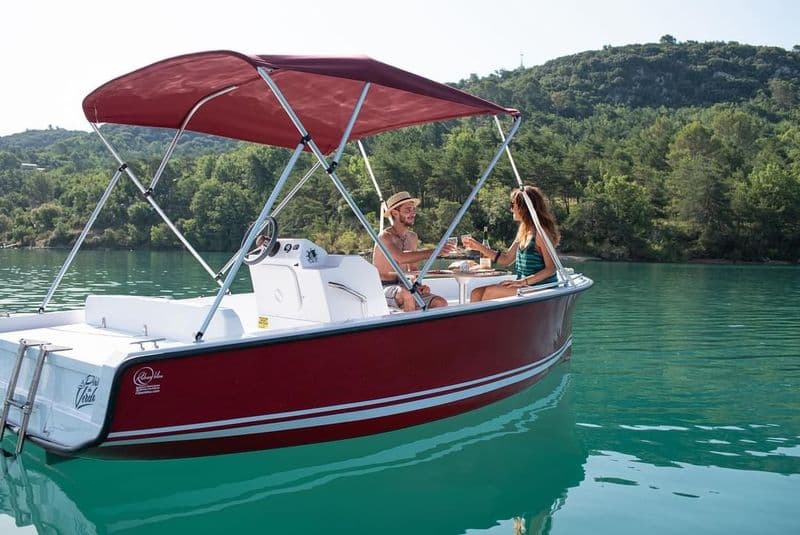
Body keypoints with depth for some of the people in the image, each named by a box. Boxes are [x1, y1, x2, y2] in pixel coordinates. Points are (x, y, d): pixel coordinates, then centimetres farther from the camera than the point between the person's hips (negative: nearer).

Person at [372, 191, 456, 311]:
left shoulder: (412, 237, 12)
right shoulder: (385, 236, -13)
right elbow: (401, 258, -33)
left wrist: (419, 285, -1)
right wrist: (434, 251, -35)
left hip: (403, 287, 7)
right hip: (384, 288, -7)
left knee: (441, 303, -14)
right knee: (406, 294, -39)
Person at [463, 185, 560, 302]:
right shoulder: (523, 231, 14)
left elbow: (551, 269, -17)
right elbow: (507, 259, 20)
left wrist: (523, 281, -25)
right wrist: (480, 247, 13)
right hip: (525, 286, 9)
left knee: (488, 292, -21)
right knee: (477, 293, -6)